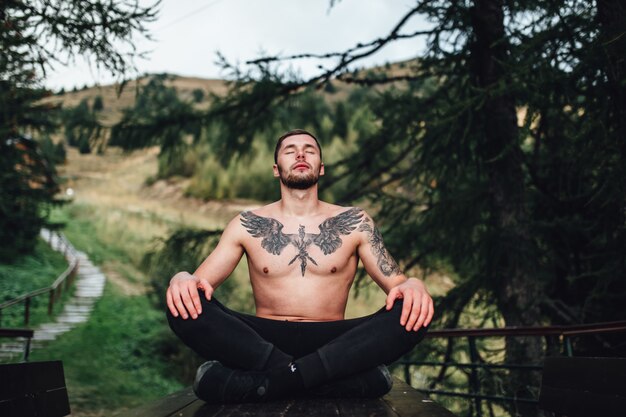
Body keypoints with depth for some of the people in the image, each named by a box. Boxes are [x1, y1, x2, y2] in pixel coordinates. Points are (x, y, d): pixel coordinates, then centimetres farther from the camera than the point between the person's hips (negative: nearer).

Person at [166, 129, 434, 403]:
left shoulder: (354, 223, 8)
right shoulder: (247, 226, 8)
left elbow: (396, 283, 5)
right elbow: (200, 279, 4)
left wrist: (412, 286, -22)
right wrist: (183, 279, -23)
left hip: (332, 344, 0)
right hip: (262, 342, 1)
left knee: (411, 312, -27)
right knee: (184, 306, -27)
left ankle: (273, 379, -32)